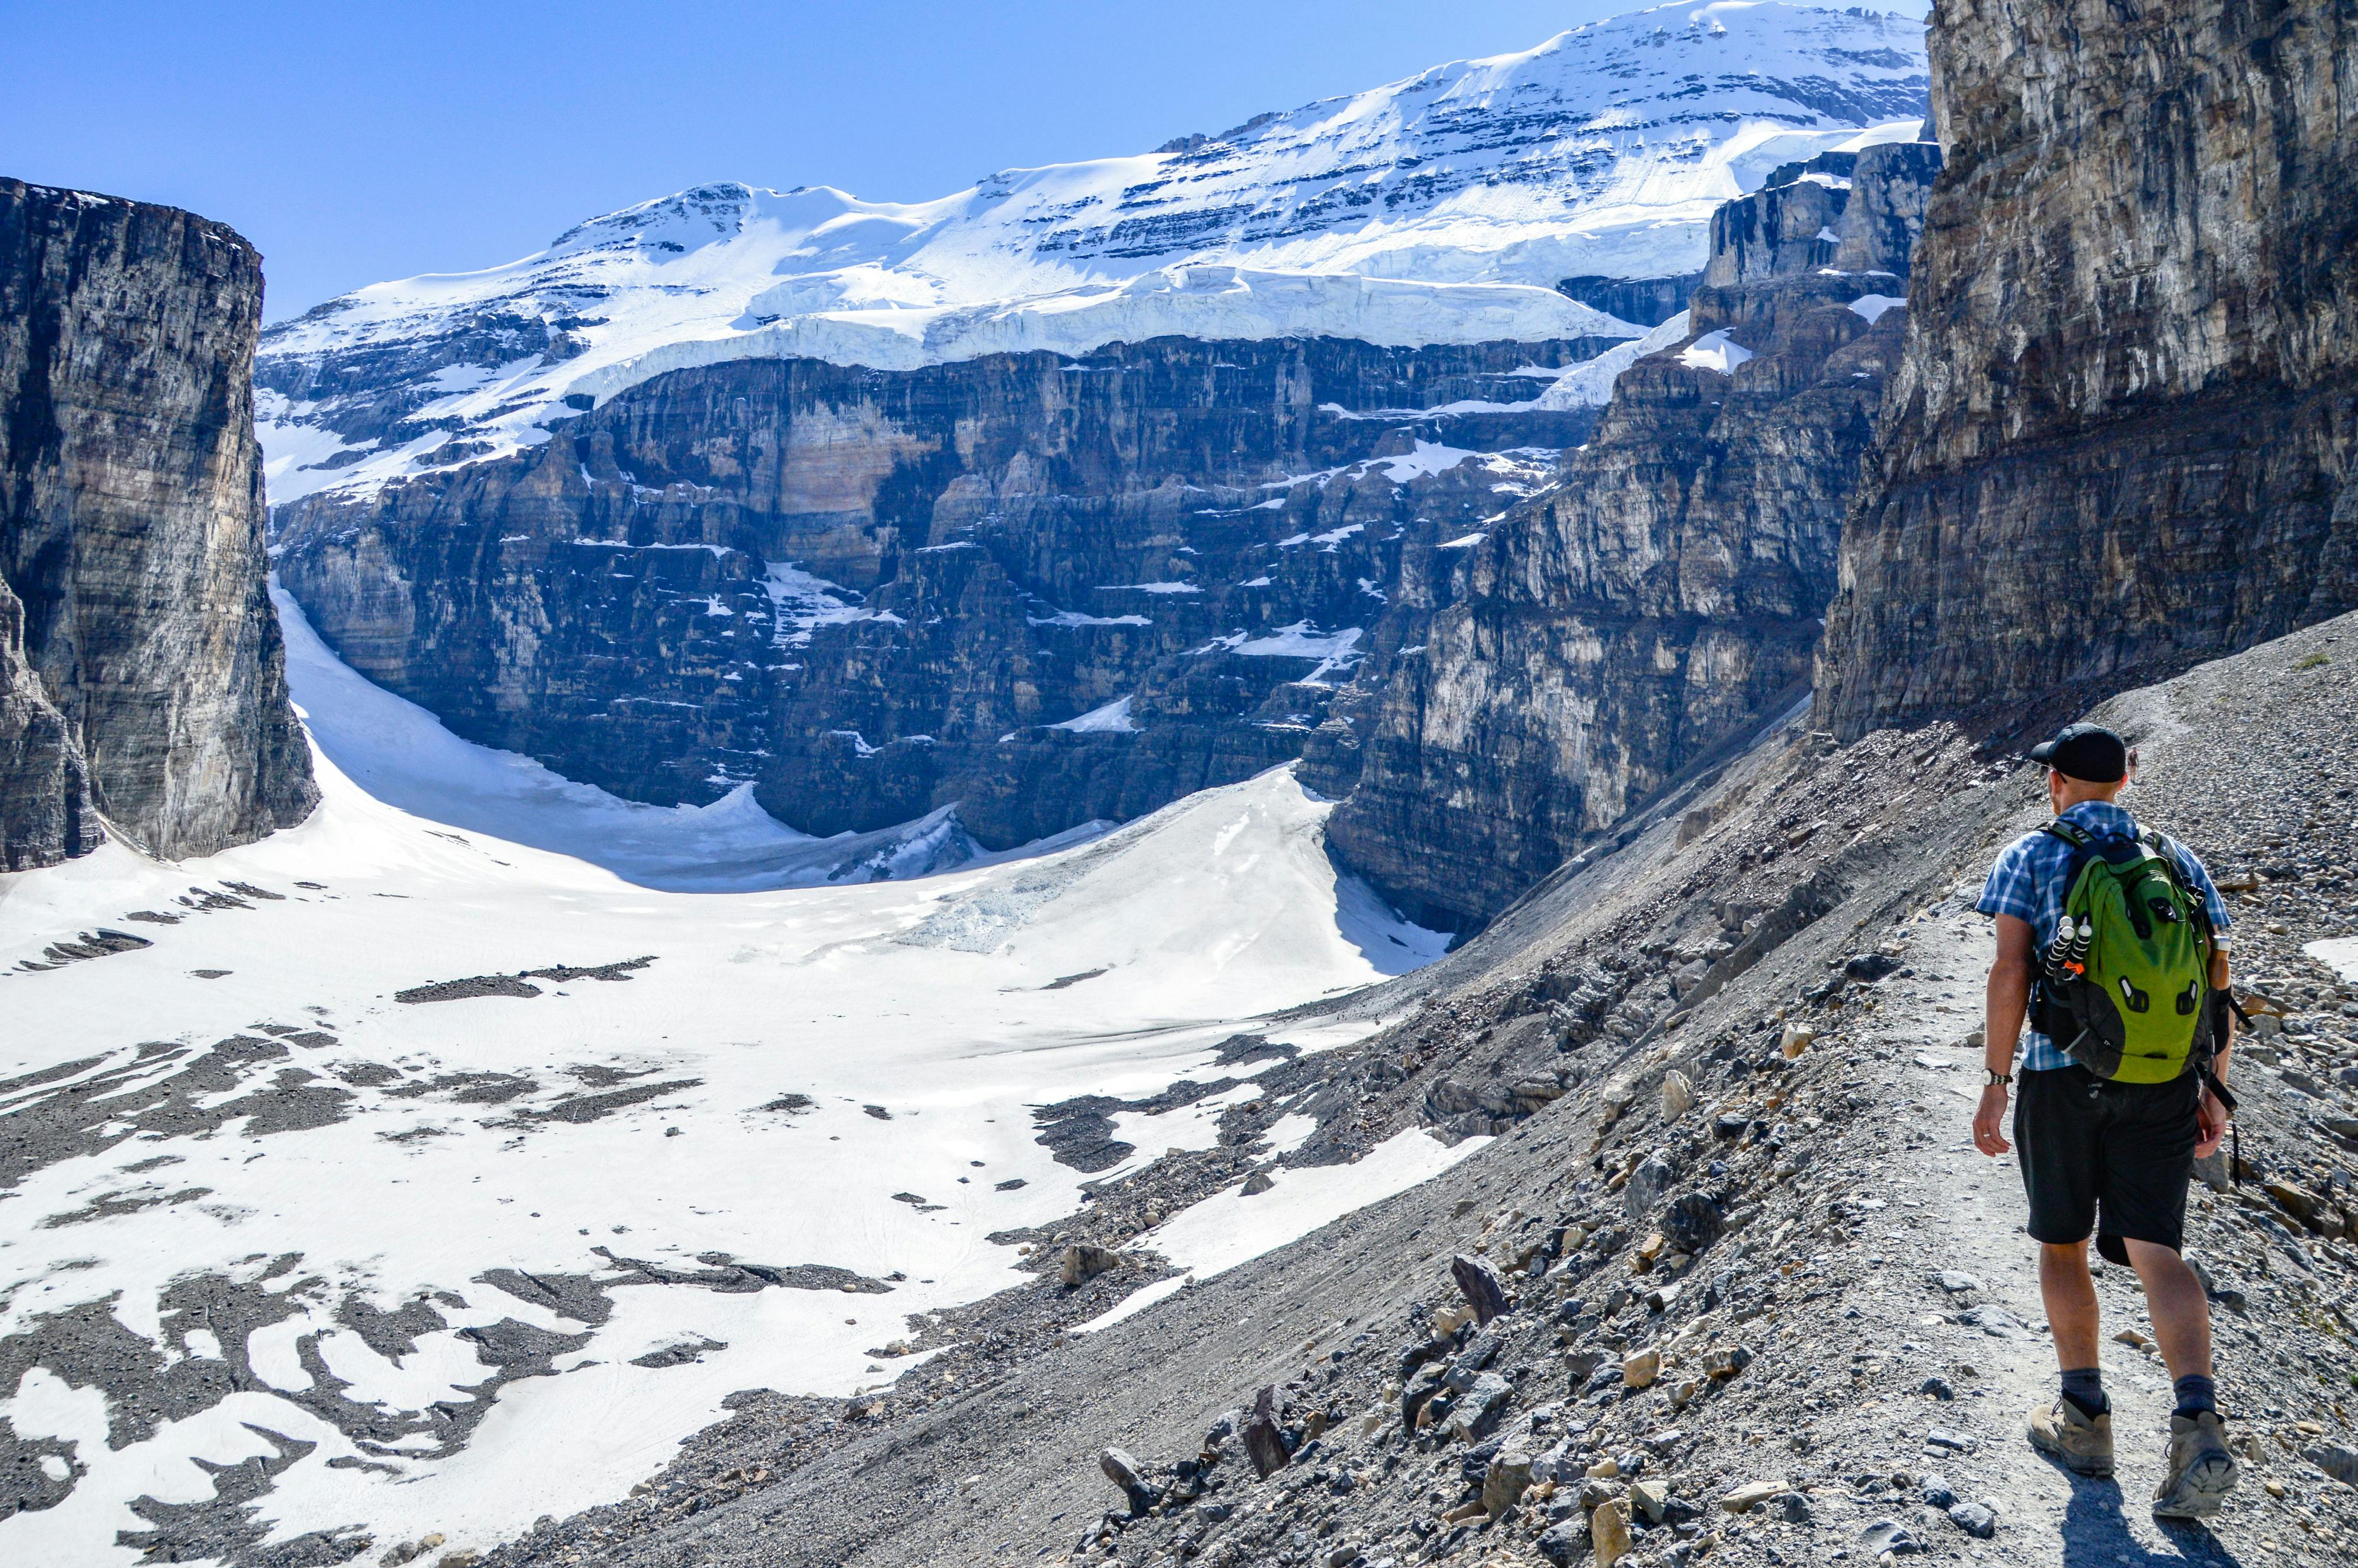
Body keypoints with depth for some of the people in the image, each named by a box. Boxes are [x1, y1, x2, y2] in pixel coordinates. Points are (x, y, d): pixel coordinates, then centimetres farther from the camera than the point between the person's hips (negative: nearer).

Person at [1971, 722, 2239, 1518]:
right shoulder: (2181, 862, 10)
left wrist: (1995, 1083, -8)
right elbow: (2217, 985, 8)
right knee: (2156, 1251, 1)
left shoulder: (2029, 857, -1)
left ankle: (2084, 1419, 19)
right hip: (2165, 1085, 3)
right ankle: (2199, 1424, -17)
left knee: (2063, 1247, 13)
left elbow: (2010, 971, -10)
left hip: (2063, 1078, -2)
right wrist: (2214, 1090, 14)